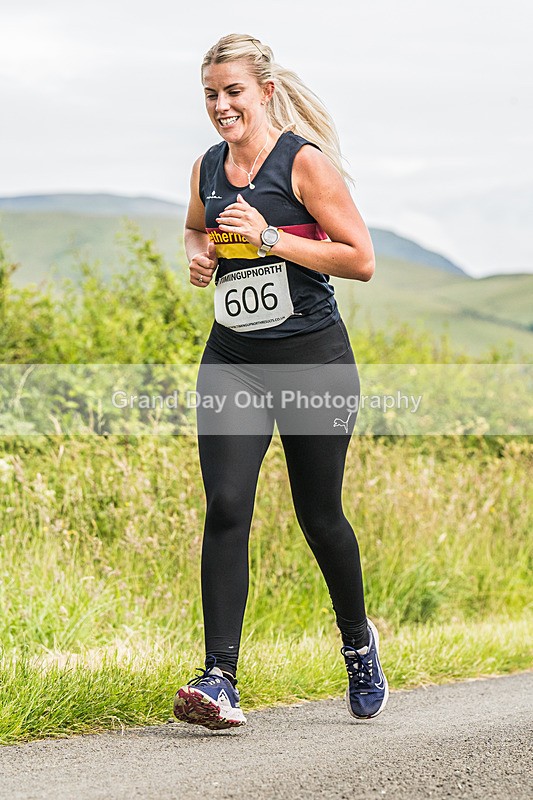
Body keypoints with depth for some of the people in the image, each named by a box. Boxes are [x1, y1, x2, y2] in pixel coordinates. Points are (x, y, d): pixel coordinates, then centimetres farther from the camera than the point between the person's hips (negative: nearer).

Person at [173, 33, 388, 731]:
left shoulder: (305, 162, -8)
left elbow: (362, 260, -11)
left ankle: (359, 641, 34)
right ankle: (219, 680, -15)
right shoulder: (207, 169, 9)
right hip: (231, 361, 4)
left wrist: (269, 237, -18)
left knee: (319, 515, 6)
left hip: (312, 358, -4)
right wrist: (199, 255, 7)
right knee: (225, 506, -12)